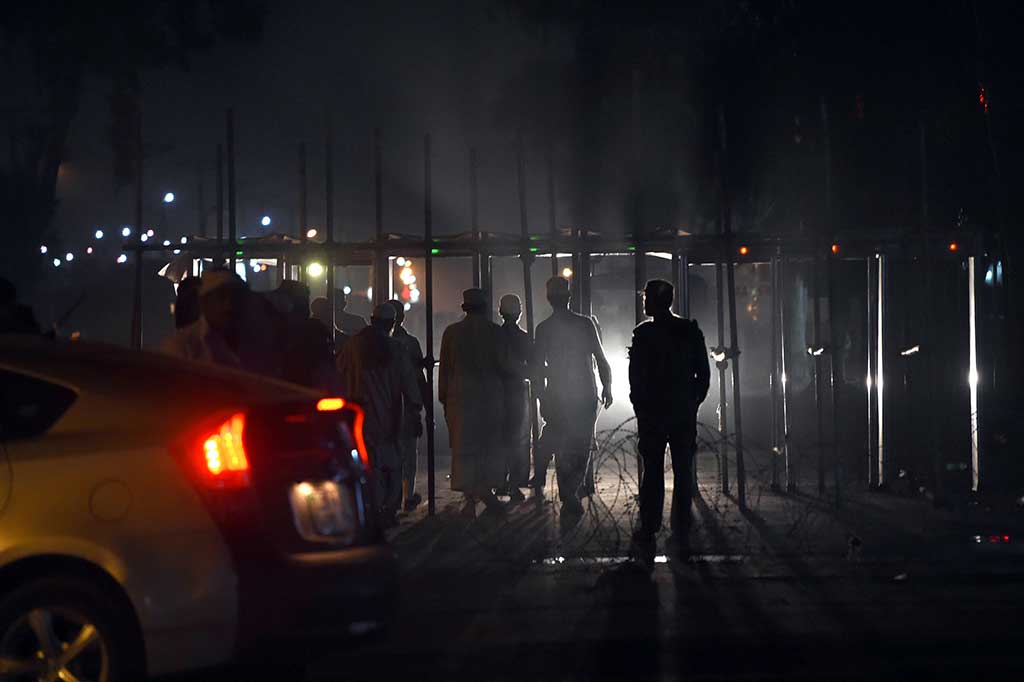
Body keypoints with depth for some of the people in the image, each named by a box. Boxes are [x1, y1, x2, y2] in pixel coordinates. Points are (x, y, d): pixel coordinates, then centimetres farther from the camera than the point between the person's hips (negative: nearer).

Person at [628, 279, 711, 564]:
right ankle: (681, 534, 8)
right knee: (683, 473, 8)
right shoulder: (690, 331, 1)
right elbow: (704, 373, 4)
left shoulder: (644, 334, -10)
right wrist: (694, 401, 14)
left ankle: (648, 534, -1)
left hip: (652, 413, -3)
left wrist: (639, 405, 5)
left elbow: (635, 376, -8)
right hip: (684, 413, 3)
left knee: (652, 473, 2)